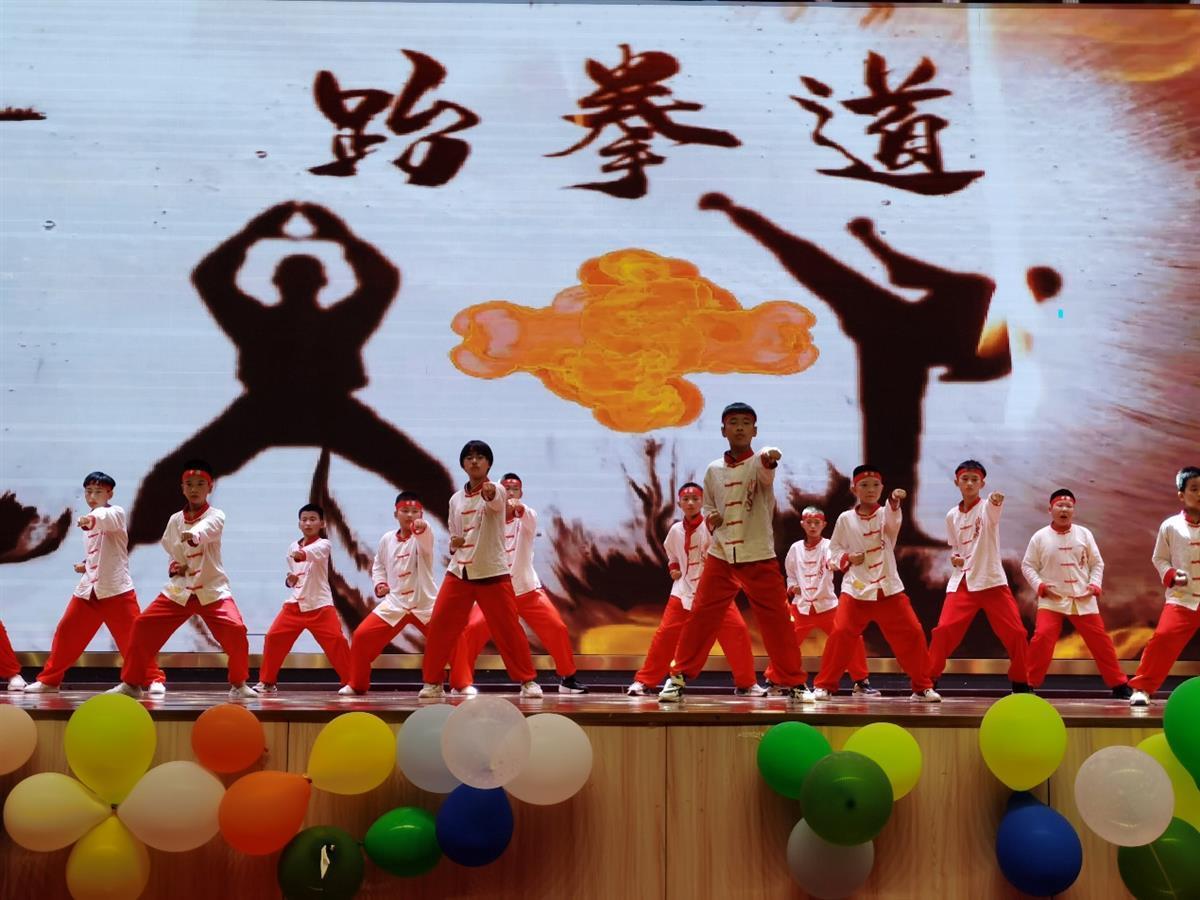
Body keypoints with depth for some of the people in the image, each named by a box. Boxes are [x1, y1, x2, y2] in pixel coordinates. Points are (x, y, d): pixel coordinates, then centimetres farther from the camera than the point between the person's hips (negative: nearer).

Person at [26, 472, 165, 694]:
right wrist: (85, 565, 10)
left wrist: (92, 518, -55)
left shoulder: (116, 513, -6)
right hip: (88, 588, 7)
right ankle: (49, 680, 22)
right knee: (66, 633, 9)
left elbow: (106, 517, -33)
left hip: (116, 588, -7)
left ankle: (155, 679, 1)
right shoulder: (88, 522, 16)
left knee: (133, 635, -8)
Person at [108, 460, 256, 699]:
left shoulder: (215, 516, -9)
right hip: (179, 589, 4)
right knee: (143, 625, -4)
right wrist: (173, 567, -3)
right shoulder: (174, 520, 6)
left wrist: (194, 535, -58)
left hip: (212, 589, -4)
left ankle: (238, 683, 0)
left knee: (235, 630, -23)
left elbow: (207, 529, -34)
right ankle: (131, 683, 12)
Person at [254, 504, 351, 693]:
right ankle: (267, 682, 16)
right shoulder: (292, 547, 10)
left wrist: (302, 554, -57)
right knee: (273, 637, 2)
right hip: (295, 603, 5)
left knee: (336, 640, -15)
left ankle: (351, 681, -4)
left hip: (319, 604, -5)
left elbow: (315, 552, -34)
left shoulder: (324, 544, -7)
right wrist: (289, 580, -4)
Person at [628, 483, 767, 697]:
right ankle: (643, 681, 8)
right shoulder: (675, 530, 5)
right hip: (684, 591, 2)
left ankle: (746, 683, 5)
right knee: (664, 635, -4)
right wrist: (673, 568, 5)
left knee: (738, 631, -10)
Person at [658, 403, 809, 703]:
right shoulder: (713, 470, 7)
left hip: (760, 557, -2)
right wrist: (709, 518, -5)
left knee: (777, 621, 1)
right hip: (720, 555, 2)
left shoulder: (759, 463, -5)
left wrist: (770, 460, -55)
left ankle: (794, 683, 12)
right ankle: (678, 678, 9)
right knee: (700, 616, -1)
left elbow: (766, 474, -31)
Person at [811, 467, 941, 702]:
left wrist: (895, 501, -45)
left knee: (912, 634, -2)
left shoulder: (886, 514, 1)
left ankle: (922, 687, 13)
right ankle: (824, 685, 2)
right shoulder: (845, 519, 2)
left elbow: (893, 519, -24)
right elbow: (834, 549, 8)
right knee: (841, 633, -12)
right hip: (856, 588, -1)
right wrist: (847, 558, -13)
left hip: (888, 588, 1)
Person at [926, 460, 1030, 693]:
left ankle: (1021, 682, 13)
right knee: (944, 629, -10)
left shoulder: (987, 507, -5)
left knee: (1016, 633, -5)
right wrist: (954, 557, -2)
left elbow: (994, 504, -31)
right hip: (962, 582, 3)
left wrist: (996, 499, -56)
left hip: (992, 581, -3)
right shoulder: (952, 516, 9)